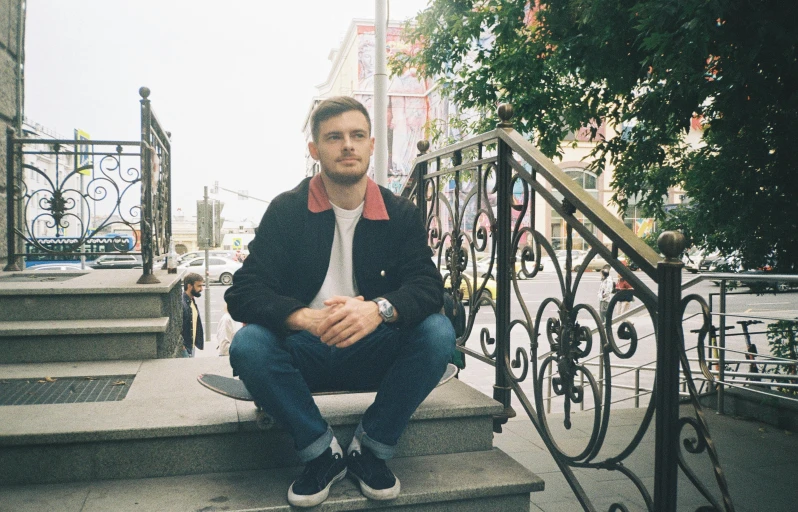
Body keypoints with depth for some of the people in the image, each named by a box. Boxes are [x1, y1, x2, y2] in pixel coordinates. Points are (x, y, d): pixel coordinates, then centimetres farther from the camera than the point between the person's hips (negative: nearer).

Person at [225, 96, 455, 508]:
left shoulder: (400, 214, 0)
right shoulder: (286, 211, -3)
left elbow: (427, 286, -12)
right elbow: (243, 293, -13)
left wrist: (379, 309, -36)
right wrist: (307, 318, -34)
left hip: (374, 353, 1)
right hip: (304, 354, 0)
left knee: (438, 332, -26)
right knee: (248, 344, -30)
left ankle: (369, 448, -8)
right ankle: (322, 452, -9)